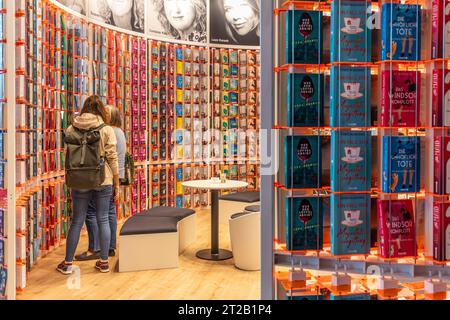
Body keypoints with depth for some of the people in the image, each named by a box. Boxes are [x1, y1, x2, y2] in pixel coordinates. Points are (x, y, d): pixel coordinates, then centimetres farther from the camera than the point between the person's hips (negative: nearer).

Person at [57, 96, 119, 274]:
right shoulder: (106, 130, -5)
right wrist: (116, 182, 3)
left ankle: (67, 263, 18)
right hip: (103, 180, -1)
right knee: (103, 220, 8)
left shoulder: (72, 129, 2)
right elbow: (112, 158, -5)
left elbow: (67, 155, 6)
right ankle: (104, 262, 15)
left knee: (77, 221, 10)